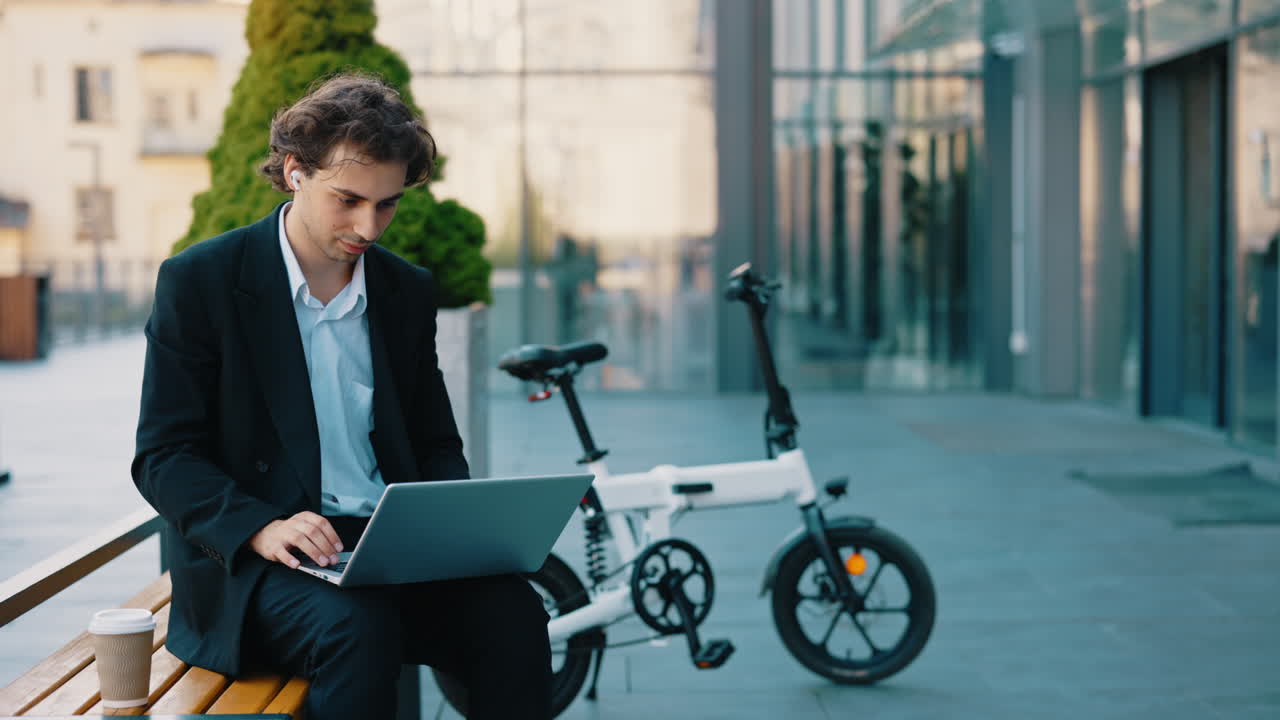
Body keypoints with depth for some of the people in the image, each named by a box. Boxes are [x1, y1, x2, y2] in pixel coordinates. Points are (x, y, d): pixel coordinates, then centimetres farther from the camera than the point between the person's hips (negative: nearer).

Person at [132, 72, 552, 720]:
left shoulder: (407, 290, 12)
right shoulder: (199, 281, -2)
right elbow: (162, 457, -5)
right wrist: (261, 528, -23)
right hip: (250, 563, -4)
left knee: (510, 610, -24)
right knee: (359, 626, -35)